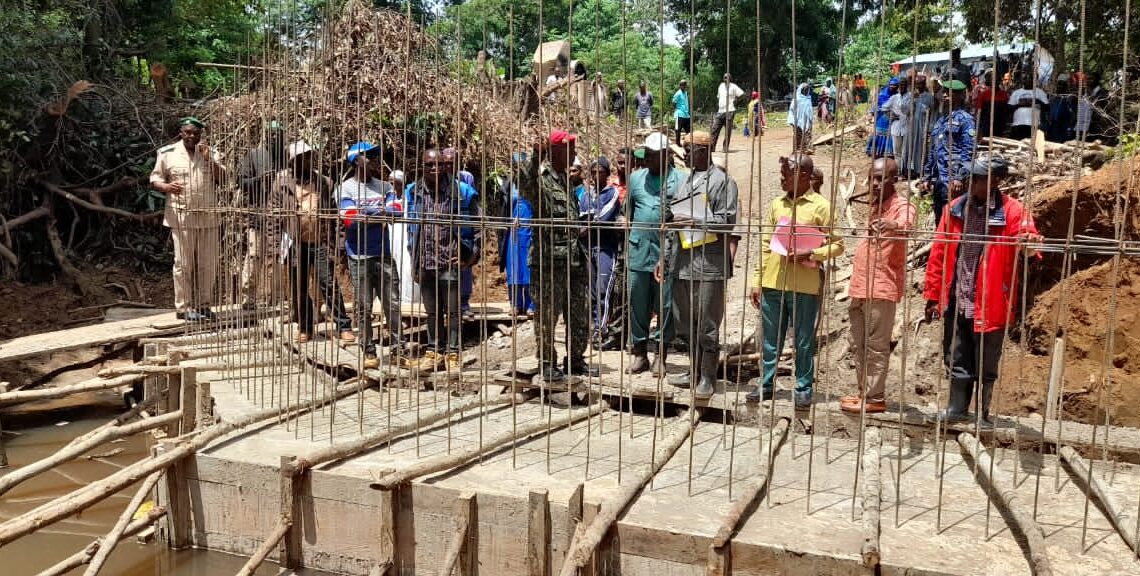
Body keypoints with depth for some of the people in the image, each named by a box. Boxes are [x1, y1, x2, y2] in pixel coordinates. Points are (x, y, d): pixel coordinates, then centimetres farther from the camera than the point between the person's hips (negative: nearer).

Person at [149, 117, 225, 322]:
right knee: (184, 264, -1)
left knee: (208, 263, 6)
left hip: (208, 217, 3)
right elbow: (155, 179, 6)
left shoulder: (210, 152, 10)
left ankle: (203, 304, 16)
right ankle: (183, 307, 6)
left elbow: (222, 178, 2)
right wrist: (167, 187, -16)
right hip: (181, 217, -3)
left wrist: (209, 159, -11)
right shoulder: (167, 153, 3)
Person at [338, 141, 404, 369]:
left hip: (383, 254, 3)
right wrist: (381, 212, -10)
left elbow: (397, 212, -4)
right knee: (363, 308, 4)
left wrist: (366, 212, -13)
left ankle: (400, 347, 10)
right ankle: (369, 352, 12)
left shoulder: (384, 186, 8)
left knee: (393, 304, 3)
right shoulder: (345, 188, -2)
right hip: (359, 257, -3)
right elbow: (350, 220, -13)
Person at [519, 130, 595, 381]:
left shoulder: (566, 177, 17)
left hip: (574, 257, 8)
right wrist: (535, 157, -45)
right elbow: (524, 185, -34)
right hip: (549, 259, -8)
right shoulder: (541, 177, -9)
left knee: (580, 314, 12)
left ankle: (575, 359, 25)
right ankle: (547, 362, 14)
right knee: (548, 315, 2)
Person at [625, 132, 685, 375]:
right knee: (637, 305, 8)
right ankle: (638, 352, 19)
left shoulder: (680, 179, 1)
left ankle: (661, 356, 15)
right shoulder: (636, 178, 12)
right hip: (638, 252, 3)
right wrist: (626, 245, 13)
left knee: (665, 307, 4)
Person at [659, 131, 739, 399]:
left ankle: (708, 377, 9)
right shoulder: (686, 181, 19)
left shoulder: (721, 181, -3)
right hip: (682, 261, 8)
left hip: (709, 263, -7)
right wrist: (664, 257, 17)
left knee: (707, 325, -1)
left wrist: (694, 222, -18)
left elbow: (727, 220, -12)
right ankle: (694, 372, 26)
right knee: (686, 322, 13)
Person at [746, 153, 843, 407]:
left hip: (805, 286, -4)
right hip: (772, 283, 4)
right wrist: (756, 281, 9)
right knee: (769, 339, 10)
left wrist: (809, 255, -18)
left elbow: (837, 245, -3)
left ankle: (804, 388, 16)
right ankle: (766, 384, 21)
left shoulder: (820, 206, -3)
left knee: (804, 341, 5)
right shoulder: (777, 204, 11)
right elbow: (765, 245, 13)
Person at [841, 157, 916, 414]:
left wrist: (895, 226, -55)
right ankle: (864, 392, 24)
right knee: (858, 344, 14)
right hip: (860, 286, 9)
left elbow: (906, 223, -33)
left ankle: (875, 398, 2)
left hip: (882, 287, -9)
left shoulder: (901, 205, -10)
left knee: (876, 346, -5)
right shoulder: (875, 205, 17)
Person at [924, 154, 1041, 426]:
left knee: (985, 364, 10)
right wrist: (932, 295, 6)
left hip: (989, 304, -4)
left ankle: (982, 413, 25)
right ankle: (957, 407, 31)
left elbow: (1027, 239, -20)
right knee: (956, 360, 15)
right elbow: (938, 253, 7)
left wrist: (1029, 242, -46)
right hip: (955, 301, 4)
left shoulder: (1012, 210, -7)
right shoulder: (955, 208, 4)